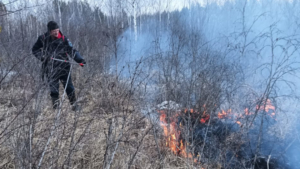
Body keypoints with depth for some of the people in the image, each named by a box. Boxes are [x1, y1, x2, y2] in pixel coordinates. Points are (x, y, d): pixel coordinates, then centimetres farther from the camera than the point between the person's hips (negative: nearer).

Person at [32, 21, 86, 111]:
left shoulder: (63, 38, 0)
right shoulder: (43, 39, 2)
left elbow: (71, 50, -2)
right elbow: (35, 50, 14)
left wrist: (80, 60, -15)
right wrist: (42, 57, -5)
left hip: (63, 66, 0)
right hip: (51, 68, 0)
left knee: (69, 86, -1)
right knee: (53, 88, -1)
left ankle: (74, 104, 11)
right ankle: (56, 105, 12)